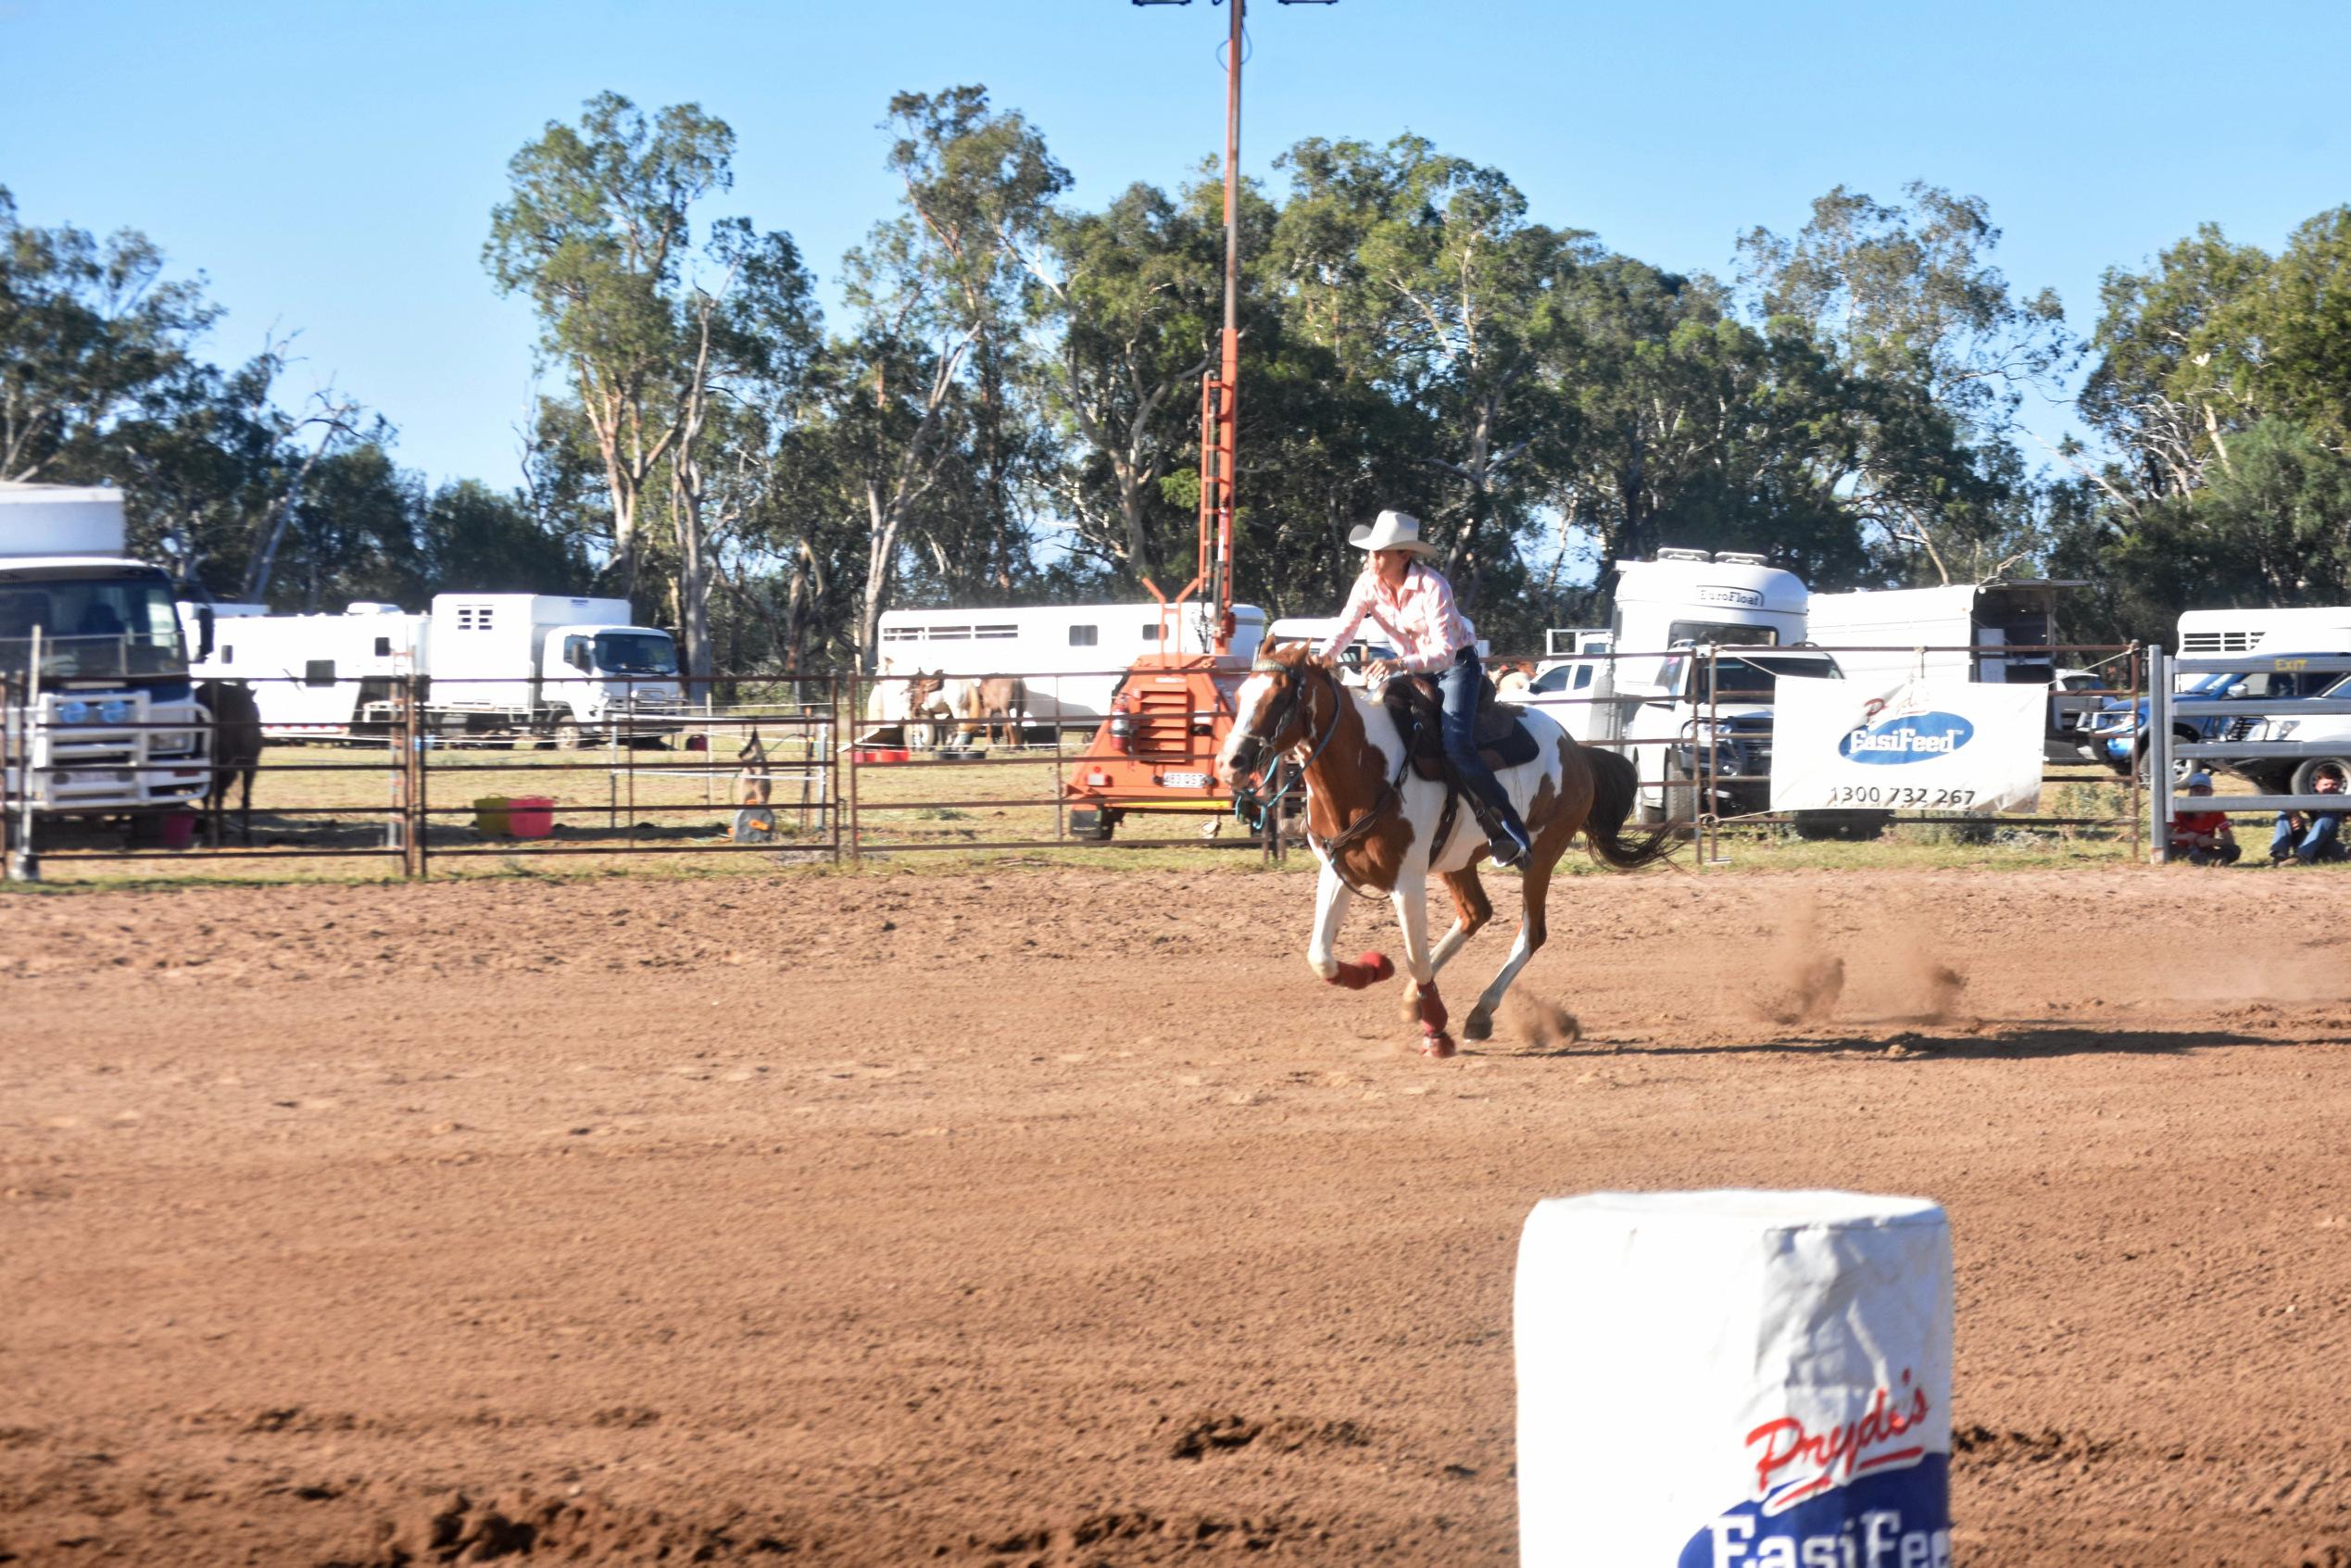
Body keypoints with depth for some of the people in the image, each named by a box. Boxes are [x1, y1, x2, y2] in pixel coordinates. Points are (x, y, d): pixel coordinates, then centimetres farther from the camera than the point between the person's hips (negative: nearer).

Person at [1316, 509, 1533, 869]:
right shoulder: (1369, 583, -11)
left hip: (1454, 663, -6)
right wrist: (1322, 659, -33)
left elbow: (1443, 651, -32)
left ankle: (1509, 828, -17)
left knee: (1456, 745, -25)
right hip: (1408, 667, 6)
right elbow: (1343, 629, -12)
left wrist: (1401, 664, -49)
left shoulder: (1432, 586, -27)